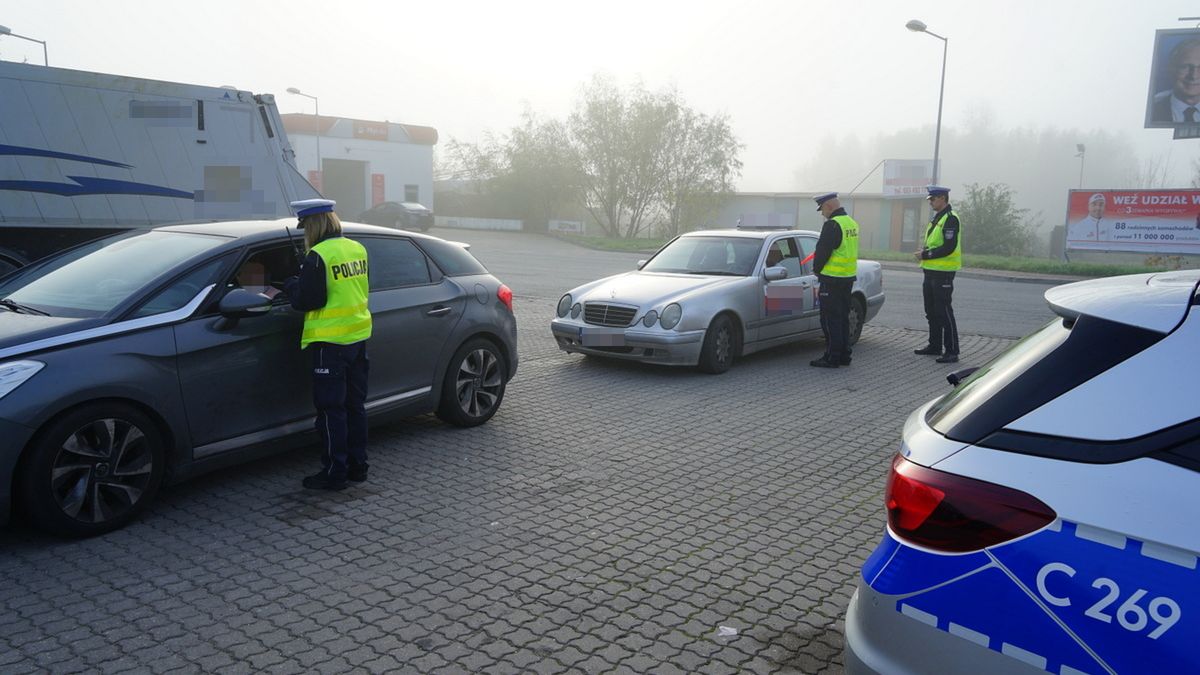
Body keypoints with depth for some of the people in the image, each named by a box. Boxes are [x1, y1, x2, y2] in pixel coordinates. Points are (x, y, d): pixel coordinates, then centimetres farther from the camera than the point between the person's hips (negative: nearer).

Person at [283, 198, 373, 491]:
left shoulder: (318, 257, -16)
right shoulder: (357, 249, 8)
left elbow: (305, 301, -15)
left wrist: (290, 286, 6)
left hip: (331, 342, -8)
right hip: (359, 336, 8)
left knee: (331, 409, 1)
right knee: (355, 405, 15)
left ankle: (335, 472, 7)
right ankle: (357, 465, 23)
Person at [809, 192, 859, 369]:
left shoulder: (832, 225, -17)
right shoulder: (852, 223, 13)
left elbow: (822, 251, -17)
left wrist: (817, 270, 0)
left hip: (832, 279, -9)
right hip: (848, 278, 9)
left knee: (830, 320, -3)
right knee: (843, 318, 15)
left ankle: (832, 357, -1)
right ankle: (844, 355, 20)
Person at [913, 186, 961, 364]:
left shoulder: (950, 219, -14)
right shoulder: (936, 219, 17)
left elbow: (949, 248, -22)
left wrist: (926, 254, -17)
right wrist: (924, 253, 4)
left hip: (943, 274, -10)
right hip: (931, 272, 10)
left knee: (944, 312, -8)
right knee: (932, 312, 16)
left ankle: (952, 351, -4)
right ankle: (935, 345, 27)